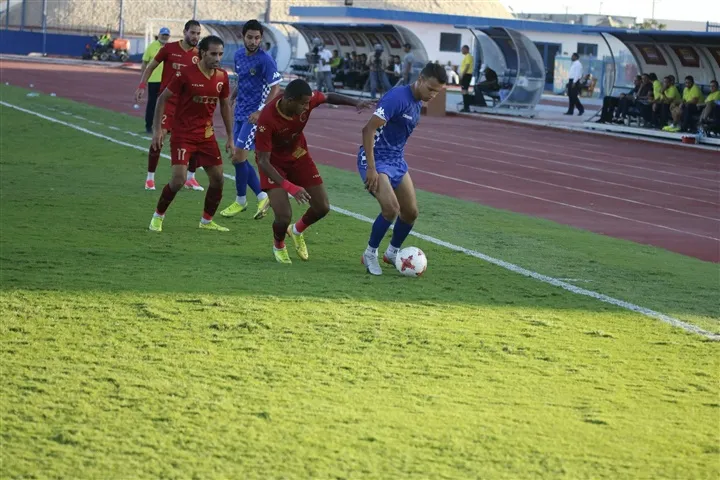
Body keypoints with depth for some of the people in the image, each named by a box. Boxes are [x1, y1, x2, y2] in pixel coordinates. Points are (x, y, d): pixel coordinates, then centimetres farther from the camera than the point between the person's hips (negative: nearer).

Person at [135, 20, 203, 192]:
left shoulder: (198, 55, 3)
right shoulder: (169, 48, -5)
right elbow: (151, 67, 3)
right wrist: (142, 85, -6)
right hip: (167, 100, -3)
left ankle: (190, 178, 15)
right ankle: (150, 178, 3)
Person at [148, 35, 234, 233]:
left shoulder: (222, 77, 0)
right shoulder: (186, 74, -15)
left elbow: (225, 107, 13)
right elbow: (163, 99, -7)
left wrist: (230, 138, 12)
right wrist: (157, 129, -12)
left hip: (207, 135, 5)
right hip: (182, 134, -5)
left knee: (217, 178, 4)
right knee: (179, 179, -15)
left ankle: (207, 221, 23)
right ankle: (158, 216, 6)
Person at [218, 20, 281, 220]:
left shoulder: (265, 60, -15)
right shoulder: (238, 55, 7)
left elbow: (275, 88, -16)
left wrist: (261, 112, -24)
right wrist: (231, 99, 13)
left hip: (254, 115, -8)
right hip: (240, 113, 8)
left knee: (238, 158, -9)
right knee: (239, 159, 7)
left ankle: (241, 200, 7)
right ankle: (262, 197, 17)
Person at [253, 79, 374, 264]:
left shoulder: (308, 99, -24)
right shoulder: (267, 119, -38)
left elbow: (329, 97, 2)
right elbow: (263, 161, -34)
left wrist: (355, 102, -14)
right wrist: (291, 188, -45)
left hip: (298, 155, 5)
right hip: (273, 162, -5)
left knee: (322, 208, 3)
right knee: (284, 216, -18)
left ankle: (297, 231, 38)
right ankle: (278, 247, 19)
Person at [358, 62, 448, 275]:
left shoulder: (418, 103, 6)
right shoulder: (397, 97, -22)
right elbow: (368, 129, -25)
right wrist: (371, 169, -27)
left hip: (397, 161, 9)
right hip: (376, 160, -9)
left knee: (411, 212, 8)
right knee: (391, 208, -22)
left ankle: (392, 252, 31)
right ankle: (370, 254, -2)